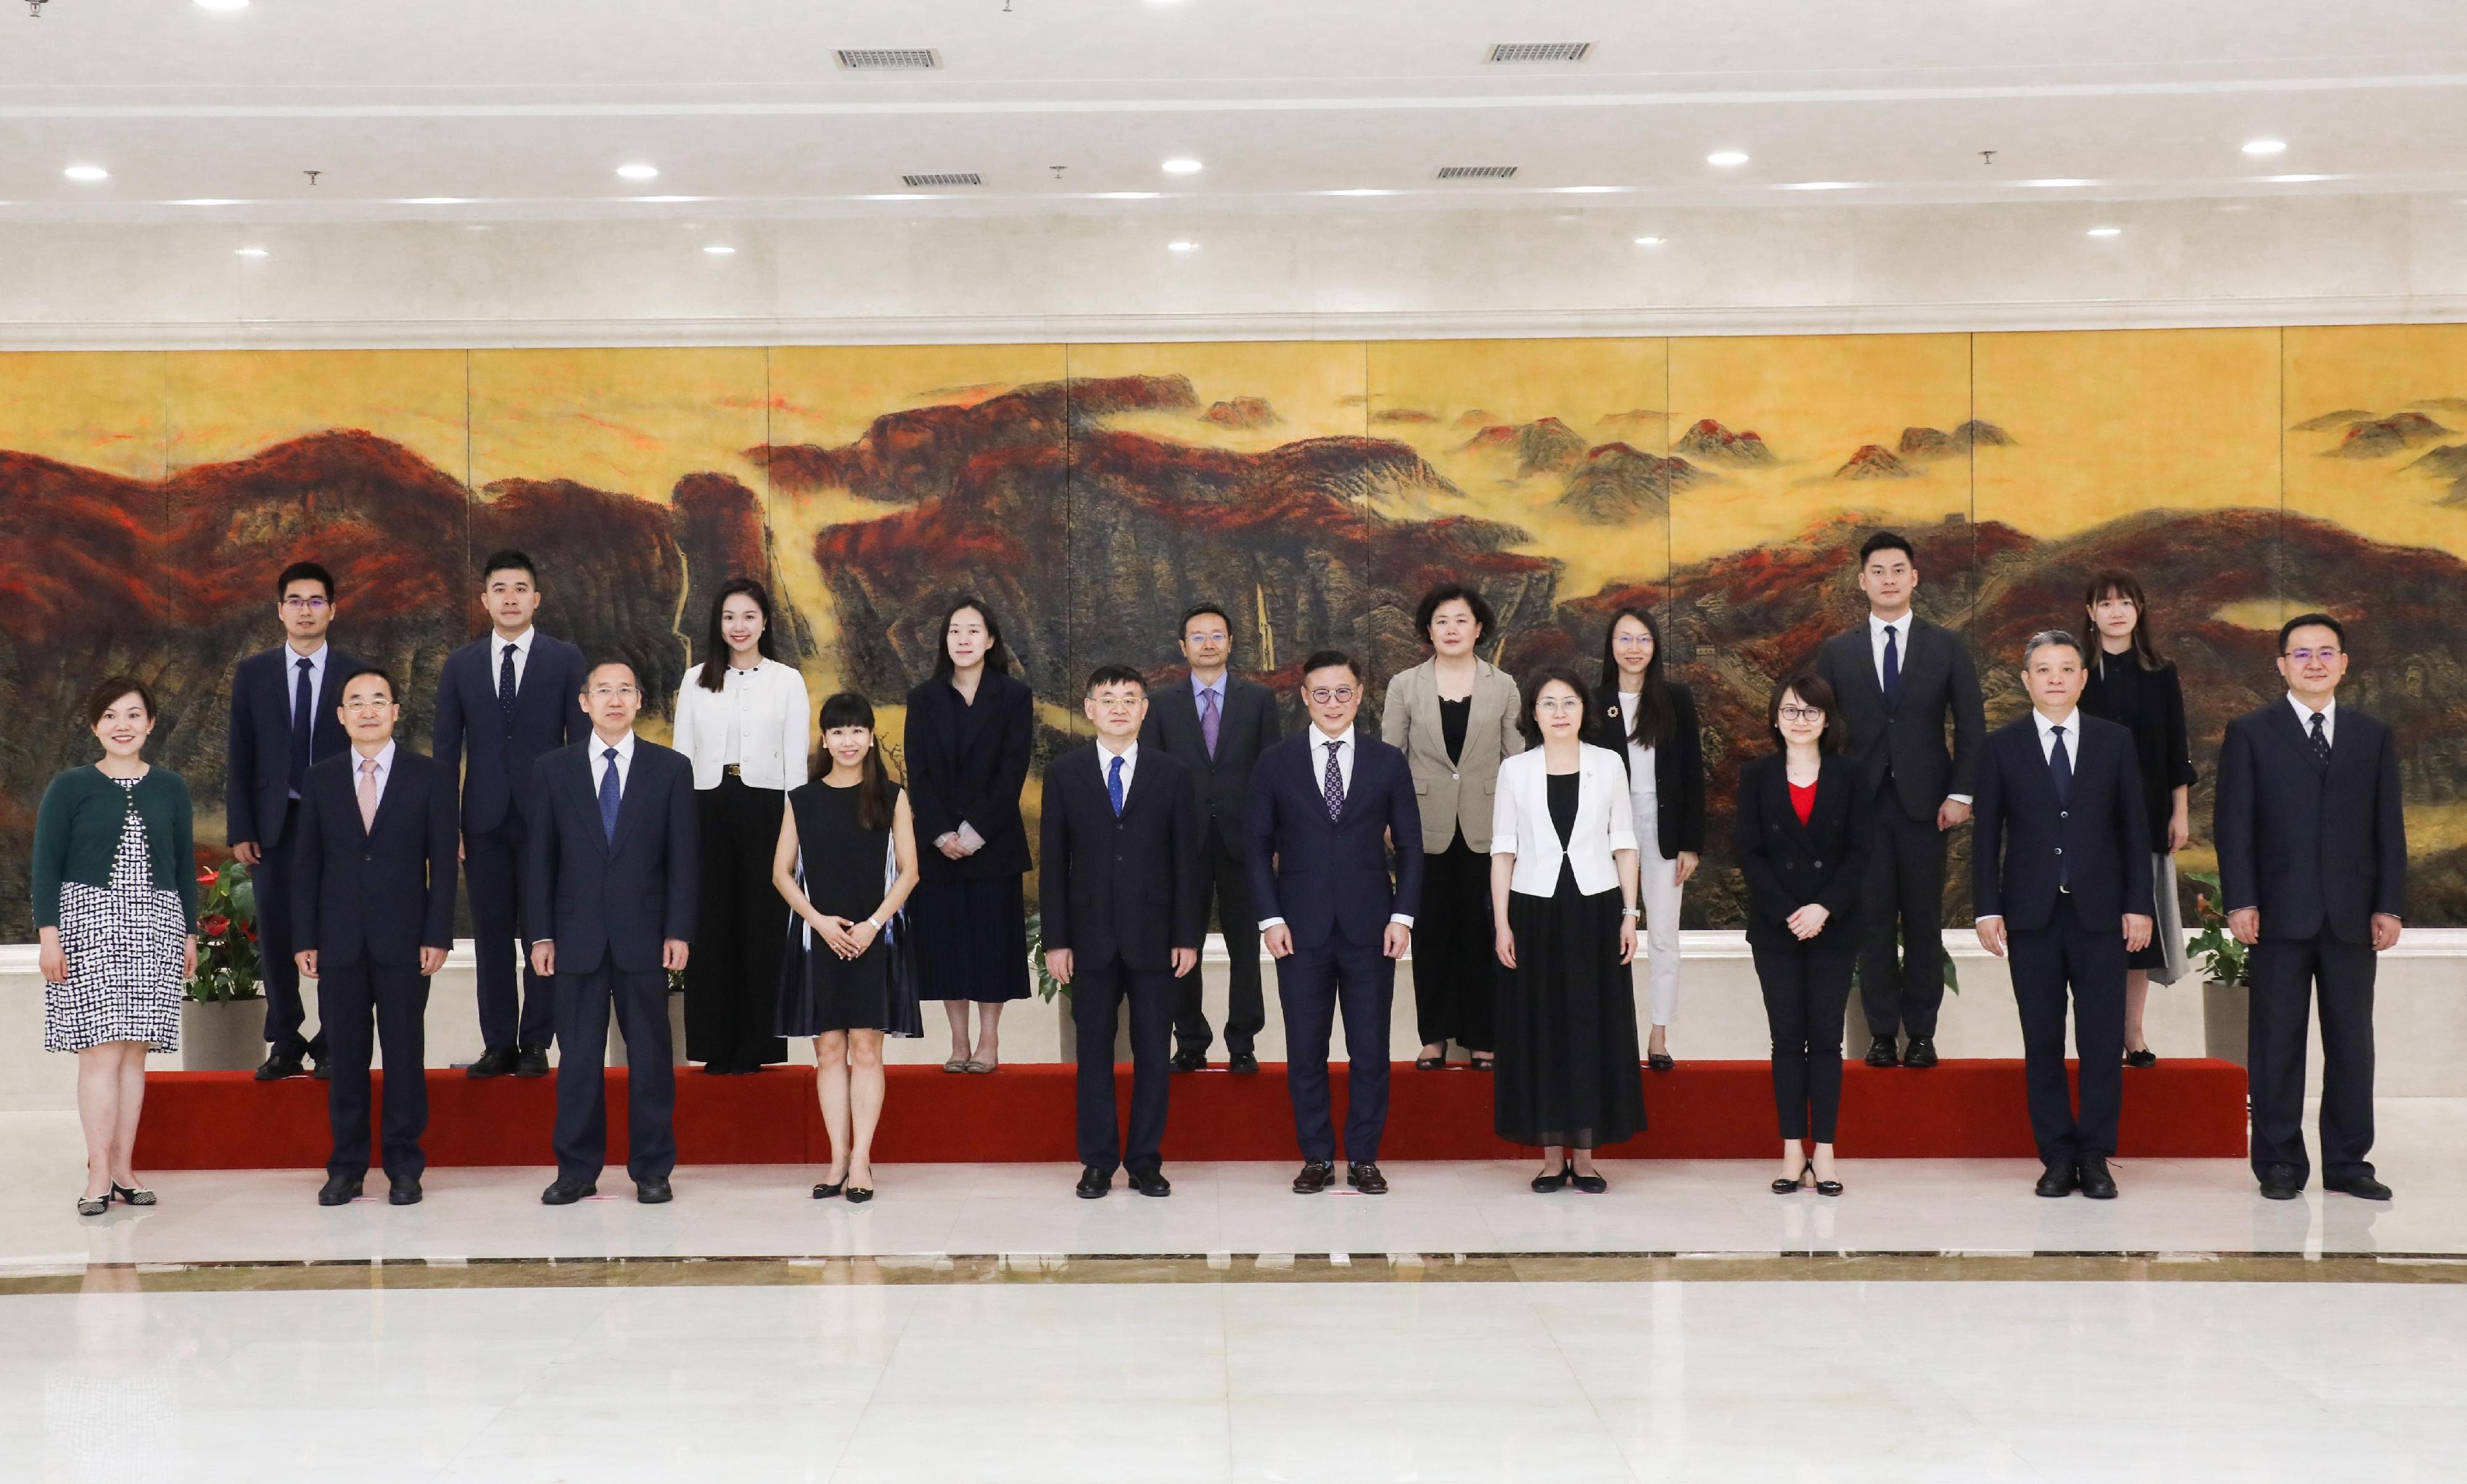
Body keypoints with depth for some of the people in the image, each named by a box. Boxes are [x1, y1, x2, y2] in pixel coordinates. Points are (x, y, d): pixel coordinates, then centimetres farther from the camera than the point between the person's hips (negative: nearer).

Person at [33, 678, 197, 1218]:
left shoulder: (170, 788, 10)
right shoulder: (69, 788, 2)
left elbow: (185, 864, 15)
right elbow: (46, 864, 0)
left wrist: (190, 934, 13)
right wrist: (49, 933, -8)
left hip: (155, 925, 3)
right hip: (89, 922, -3)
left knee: (134, 1050, 3)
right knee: (102, 1047, -9)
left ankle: (123, 1167, 9)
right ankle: (99, 1175, -7)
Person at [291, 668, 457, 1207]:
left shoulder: (429, 776, 2)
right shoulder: (320, 780, 8)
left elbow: (442, 861, 0)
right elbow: (309, 864, 8)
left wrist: (438, 937, -7)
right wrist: (306, 939, 2)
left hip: (403, 941, -2)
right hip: (340, 941, 2)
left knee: (405, 1056, 3)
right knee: (345, 1059, 5)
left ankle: (404, 1168, 11)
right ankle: (346, 1168, 13)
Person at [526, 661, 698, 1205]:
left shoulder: (671, 769, 4)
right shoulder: (552, 770, 6)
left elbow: (683, 857, 2)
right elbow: (540, 858, 6)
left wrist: (679, 931, -5)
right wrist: (541, 934, -1)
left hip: (644, 936, -1)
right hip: (578, 936, 1)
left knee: (650, 1055, 4)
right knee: (578, 1057, 4)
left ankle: (652, 1170, 12)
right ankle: (577, 1170, 12)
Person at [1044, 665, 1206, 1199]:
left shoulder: (1172, 774, 5)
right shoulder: (1064, 774, 5)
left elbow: (1186, 859, 4)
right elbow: (1053, 861, 3)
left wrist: (1188, 936, -2)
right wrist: (1056, 939, -2)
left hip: (1154, 936, 0)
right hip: (1092, 936, 0)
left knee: (1153, 1054, 3)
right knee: (1094, 1053, 4)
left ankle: (1146, 1161, 12)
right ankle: (1098, 1163, 12)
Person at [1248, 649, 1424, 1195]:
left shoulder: (1388, 762, 5)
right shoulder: (1275, 764, 4)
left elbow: (1409, 844, 7)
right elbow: (1259, 847, 5)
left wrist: (1402, 916, -3)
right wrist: (1270, 917, -4)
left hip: (1370, 928, 0)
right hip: (1302, 930, 0)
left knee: (1370, 1049, 3)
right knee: (1305, 1051, 4)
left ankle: (1364, 1158, 13)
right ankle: (1316, 1158, 14)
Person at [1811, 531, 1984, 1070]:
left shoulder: (1947, 647, 6)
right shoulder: (1836, 653, 7)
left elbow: (1971, 726, 4)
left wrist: (1960, 793, -5)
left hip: (1924, 803, 0)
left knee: (1924, 923, 3)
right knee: (1873, 923, 1)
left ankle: (1922, 1033, 9)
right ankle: (1883, 1033, 8)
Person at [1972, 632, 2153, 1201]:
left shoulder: (2115, 741, 7)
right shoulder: (2001, 746, 5)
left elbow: (2135, 828, 6)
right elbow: (1987, 834, 4)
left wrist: (2138, 906, 0)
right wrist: (1987, 909, -3)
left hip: (2099, 913, 0)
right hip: (2032, 913, 0)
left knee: (2103, 1040, -1)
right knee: (2042, 1041, 3)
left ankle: (2095, 1156, 7)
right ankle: (2057, 1156, 10)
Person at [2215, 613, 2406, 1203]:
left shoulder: (2374, 736, 12)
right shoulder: (2249, 733, 5)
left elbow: (2389, 826, 9)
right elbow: (2233, 823, 0)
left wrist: (2390, 905, 1)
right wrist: (2240, 902, -9)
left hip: (2352, 914, 2)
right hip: (2280, 912, -2)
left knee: (2352, 1041, 5)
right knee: (2277, 1042, 1)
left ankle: (2348, 1162, 13)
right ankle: (2280, 1163, 8)